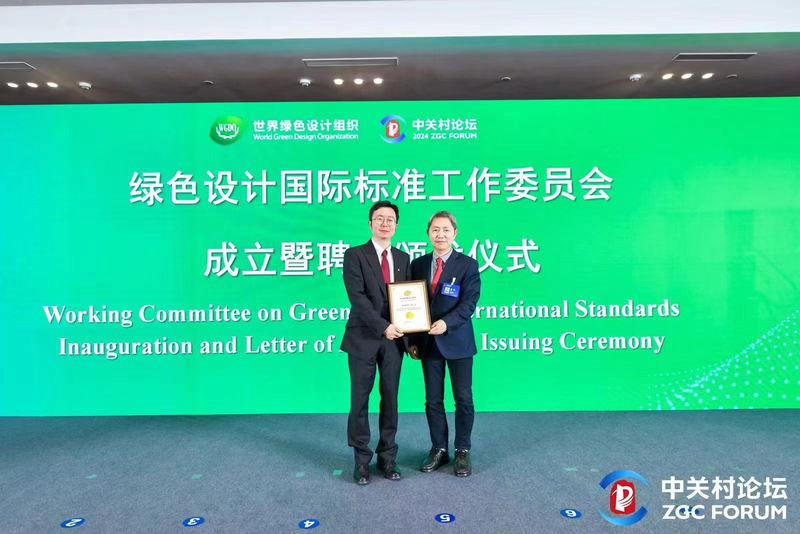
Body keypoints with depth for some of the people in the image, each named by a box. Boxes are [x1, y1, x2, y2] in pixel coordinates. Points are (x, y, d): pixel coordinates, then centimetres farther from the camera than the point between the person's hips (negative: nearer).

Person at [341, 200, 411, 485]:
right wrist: (383, 326, -20)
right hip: (364, 338, -3)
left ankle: (387, 457, 25)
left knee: (390, 399, 11)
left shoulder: (403, 258, 10)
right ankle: (361, 459, 22)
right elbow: (357, 298, -14)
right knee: (360, 399, 6)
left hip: (394, 339, 4)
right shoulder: (355, 255, -4)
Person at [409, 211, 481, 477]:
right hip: (428, 342, 3)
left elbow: (468, 303, -12)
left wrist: (446, 323, -27)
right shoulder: (418, 264, 7)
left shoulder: (468, 265, -4)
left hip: (457, 342, -3)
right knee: (433, 400, 10)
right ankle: (439, 450, 25)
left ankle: (462, 451, 22)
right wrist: (412, 340, 4)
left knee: (463, 398, 6)